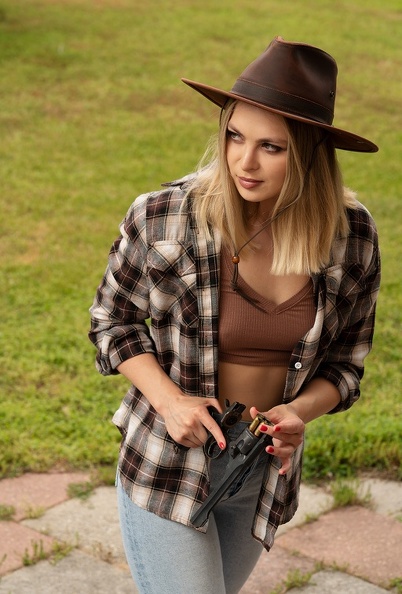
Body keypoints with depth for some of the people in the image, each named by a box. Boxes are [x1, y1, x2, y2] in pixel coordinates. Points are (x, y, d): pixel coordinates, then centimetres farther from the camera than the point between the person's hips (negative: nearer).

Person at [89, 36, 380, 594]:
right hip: (168, 462, -4)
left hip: (267, 470, 4)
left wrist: (300, 411, -19)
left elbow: (345, 360, 2)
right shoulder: (164, 217, -19)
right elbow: (112, 319, -3)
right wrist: (169, 400, -19)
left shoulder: (352, 236, -12)